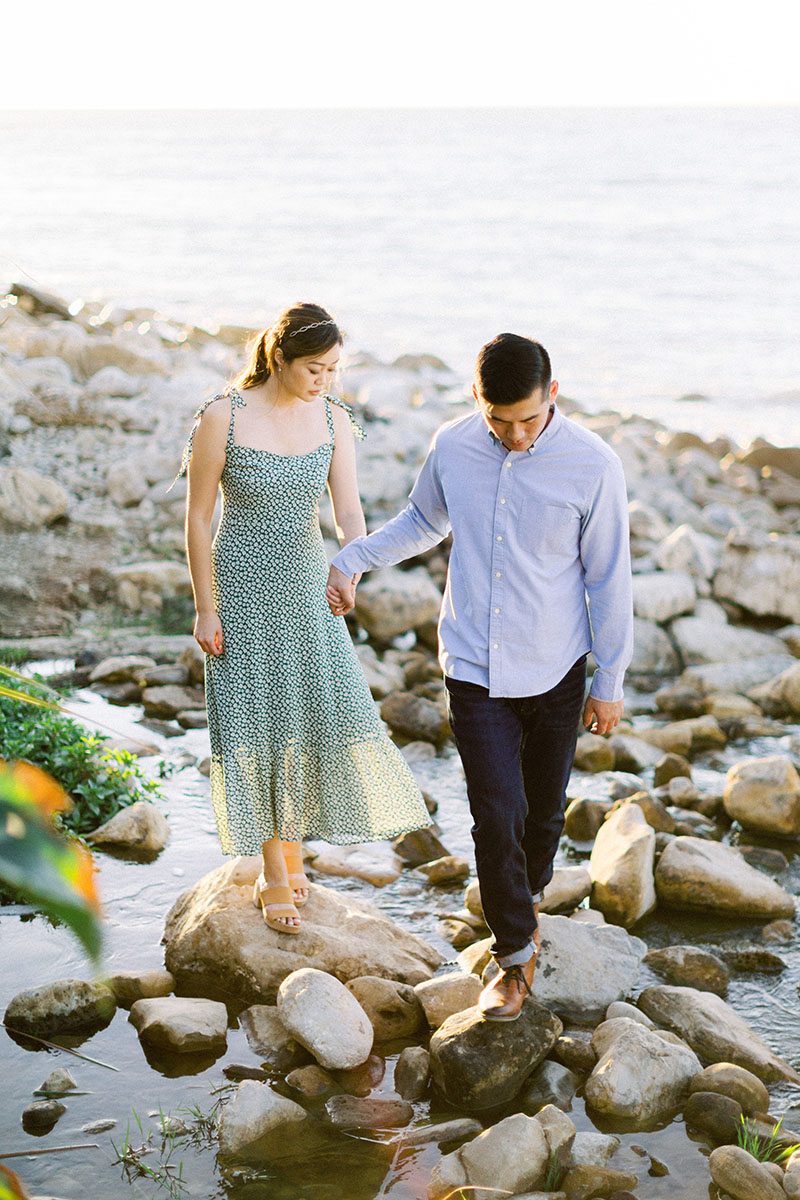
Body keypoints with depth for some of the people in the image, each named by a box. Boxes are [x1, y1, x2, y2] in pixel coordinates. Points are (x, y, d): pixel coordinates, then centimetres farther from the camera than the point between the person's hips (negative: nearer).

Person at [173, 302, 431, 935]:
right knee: (257, 723, 2)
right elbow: (197, 518, -10)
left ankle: (292, 853, 29)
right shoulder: (222, 417, -15)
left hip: (308, 588, 4)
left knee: (323, 713, 5)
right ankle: (274, 877, 15)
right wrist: (206, 610, -9)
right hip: (243, 592, -4)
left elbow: (349, 511, -10)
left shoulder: (333, 419, -4)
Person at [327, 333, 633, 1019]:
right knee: (497, 815, -6)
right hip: (475, 671, 1)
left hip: (555, 672, -1)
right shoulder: (453, 447, -6)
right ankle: (516, 953, 10)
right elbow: (424, 522, 15)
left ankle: (528, 899, 44)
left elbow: (608, 577, -6)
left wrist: (610, 682, -2)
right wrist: (352, 559, 5)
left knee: (543, 811, 14)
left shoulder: (592, 466, -14)